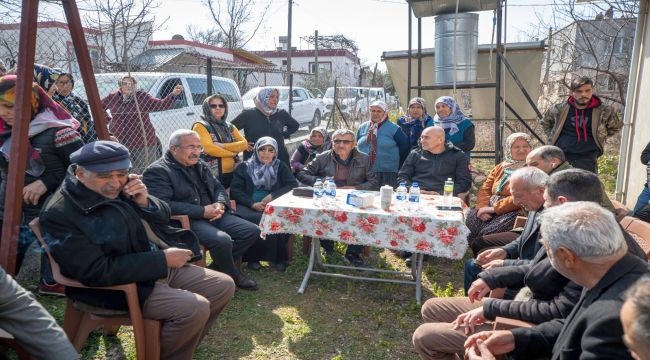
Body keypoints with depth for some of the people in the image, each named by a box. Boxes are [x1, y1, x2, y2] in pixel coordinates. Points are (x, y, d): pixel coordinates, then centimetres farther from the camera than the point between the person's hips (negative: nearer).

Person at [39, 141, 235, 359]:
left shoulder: (120, 187, 2)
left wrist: (145, 202, -11)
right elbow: (97, 273, -24)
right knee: (194, 309, -26)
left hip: (164, 266, 8)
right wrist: (162, 259, -23)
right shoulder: (59, 214, -19)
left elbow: (163, 216, 13)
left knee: (224, 287, 6)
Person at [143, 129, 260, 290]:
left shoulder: (200, 164, 17)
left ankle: (216, 268, 7)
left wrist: (220, 204, -5)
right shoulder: (157, 172, -10)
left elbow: (219, 188, 21)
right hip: (185, 221, -8)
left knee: (252, 231, -3)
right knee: (222, 240, -32)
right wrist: (202, 211, -21)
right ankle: (233, 275, -1)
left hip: (213, 215, 8)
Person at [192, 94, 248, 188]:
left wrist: (223, 146, -12)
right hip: (213, 175, -6)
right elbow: (209, 148, -15)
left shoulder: (229, 126, 17)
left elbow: (244, 144, 3)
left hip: (232, 173, 6)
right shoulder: (200, 126, -2)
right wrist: (233, 153, -4)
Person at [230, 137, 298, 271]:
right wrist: (253, 203, -15)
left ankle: (279, 257, -14)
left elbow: (293, 185, 4)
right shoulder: (244, 167, 13)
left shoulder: (281, 167, 16)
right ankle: (252, 257, -16)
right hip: (249, 206, -1)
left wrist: (272, 195, -12)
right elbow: (235, 190, 3)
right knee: (258, 221, -35)